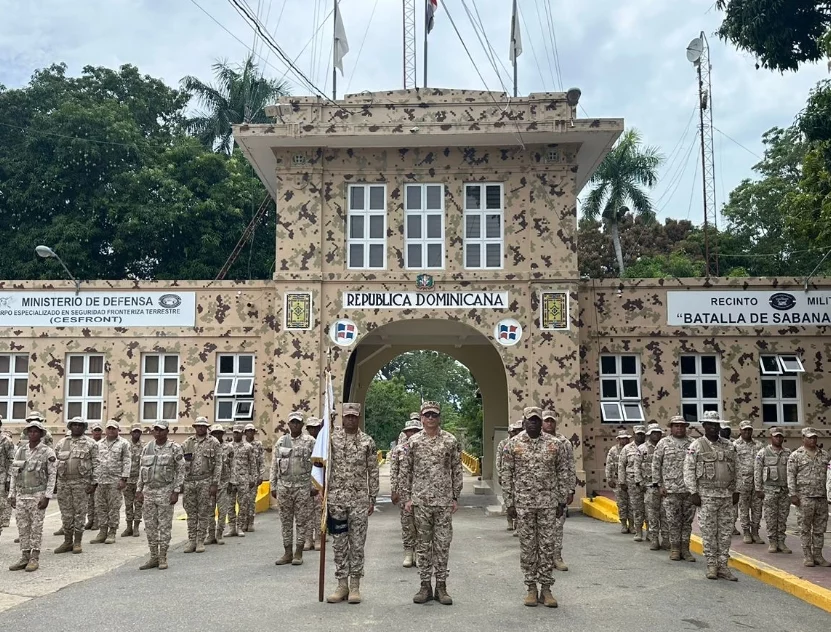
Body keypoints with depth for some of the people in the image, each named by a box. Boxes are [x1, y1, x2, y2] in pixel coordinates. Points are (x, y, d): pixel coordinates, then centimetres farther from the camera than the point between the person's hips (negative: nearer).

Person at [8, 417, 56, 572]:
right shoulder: (20, 450, 7)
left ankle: (35, 558, 7)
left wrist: (47, 497, -13)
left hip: (37, 495, -4)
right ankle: (24, 558, 15)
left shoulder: (47, 452, -7)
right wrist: (11, 495, 7)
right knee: (22, 527, 7)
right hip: (21, 495, 4)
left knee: (36, 527, 0)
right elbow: (14, 474, 11)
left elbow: (52, 475, -8)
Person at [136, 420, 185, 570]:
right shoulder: (147, 448, 9)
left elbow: (180, 471, -7)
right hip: (148, 490, 5)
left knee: (164, 526, 0)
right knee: (150, 525, 7)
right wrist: (139, 490, 8)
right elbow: (142, 470, 14)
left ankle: (163, 558, 8)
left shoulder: (175, 448, -5)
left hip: (165, 491, -5)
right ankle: (153, 557, 16)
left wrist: (176, 492, -13)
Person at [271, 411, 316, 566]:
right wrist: (273, 486, 5)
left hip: (303, 486, -2)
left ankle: (299, 553, 11)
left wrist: (315, 486, -5)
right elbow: (274, 465, 9)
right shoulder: (281, 441, 7)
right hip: (284, 485, 2)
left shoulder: (310, 442, -1)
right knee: (286, 520, 7)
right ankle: (287, 553, 16)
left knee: (302, 520, 2)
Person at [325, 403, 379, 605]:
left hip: (360, 499, 0)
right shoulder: (332, 438, 0)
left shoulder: (368, 442, 2)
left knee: (357, 543, 4)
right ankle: (342, 584, 16)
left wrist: (373, 499, 3)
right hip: (336, 498, 0)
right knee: (339, 543, 7)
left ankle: (355, 585, 13)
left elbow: (373, 472, 5)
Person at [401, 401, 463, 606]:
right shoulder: (413, 442, 3)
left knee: (443, 544, 3)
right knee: (423, 544, 7)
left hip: (444, 501, 0)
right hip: (420, 501, 1)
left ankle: (441, 586, 12)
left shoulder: (450, 441, 2)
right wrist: (407, 497, 0)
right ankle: (425, 585, 15)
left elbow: (457, 471, 5)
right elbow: (405, 471, 5)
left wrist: (455, 497, 1)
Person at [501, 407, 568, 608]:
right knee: (527, 546, 6)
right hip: (524, 503, -1)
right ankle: (531, 587, 16)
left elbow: (563, 472, 5)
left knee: (547, 545, 5)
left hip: (549, 502, 1)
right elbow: (506, 475, 0)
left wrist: (562, 500, 3)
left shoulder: (555, 444, 1)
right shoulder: (512, 445, -2)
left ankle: (546, 588, 13)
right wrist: (510, 502, -3)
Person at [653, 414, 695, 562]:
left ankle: (685, 548, 16)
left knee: (688, 520, 7)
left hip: (690, 489, 2)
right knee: (673, 520, 1)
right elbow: (656, 464, 3)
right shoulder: (663, 443, 3)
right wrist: (658, 484, -3)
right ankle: (675, 548, 11)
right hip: (671, 489, -2)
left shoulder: (692, 443, 8)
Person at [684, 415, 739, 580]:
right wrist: (693, 493, -10)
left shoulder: (729, 446, 9)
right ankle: (711, 565, 10)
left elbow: (736, 470, 14)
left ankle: (723, 565, 14)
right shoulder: (696, 446, -3)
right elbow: (689, 470, -5)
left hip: (727, 495, 4)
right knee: (709, 531, 0)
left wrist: (736, 491, 8)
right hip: (706, 495, -4)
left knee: (726, 531, 5)